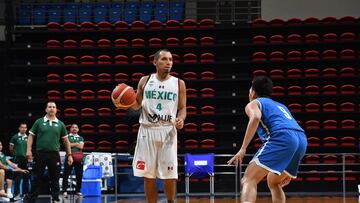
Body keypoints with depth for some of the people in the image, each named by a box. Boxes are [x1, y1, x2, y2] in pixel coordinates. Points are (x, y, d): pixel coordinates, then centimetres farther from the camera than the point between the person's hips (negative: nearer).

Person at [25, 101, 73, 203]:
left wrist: (69, 155, 8)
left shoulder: (60, 124, 9)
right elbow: (31, 136, 6)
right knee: (37, 178, 2)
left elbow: (66, 140, 12)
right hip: (40, 154, -1)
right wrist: (29, 150, -6)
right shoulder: (39, 122, 6)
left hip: (54, 155, 1)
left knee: (55, 179, 3)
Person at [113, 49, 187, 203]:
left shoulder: (179, 83, 4)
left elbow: (182, 108, 6)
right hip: (147, 131, 1)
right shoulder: (145, 81, 7)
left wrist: (181, 119, -16)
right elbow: (137, 105, 13)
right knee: (148, 175, 2)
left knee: (169, 174, -4)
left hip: (168, 131, -1)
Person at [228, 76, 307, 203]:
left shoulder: (253, 103, 18)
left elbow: (256, 117, -7)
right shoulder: (280, 106, 39)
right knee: (273, 183, 27)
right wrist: (288, 171, 40)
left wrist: (243, 149, -11)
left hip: (281, 138, -7)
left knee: (248, 180, -9)